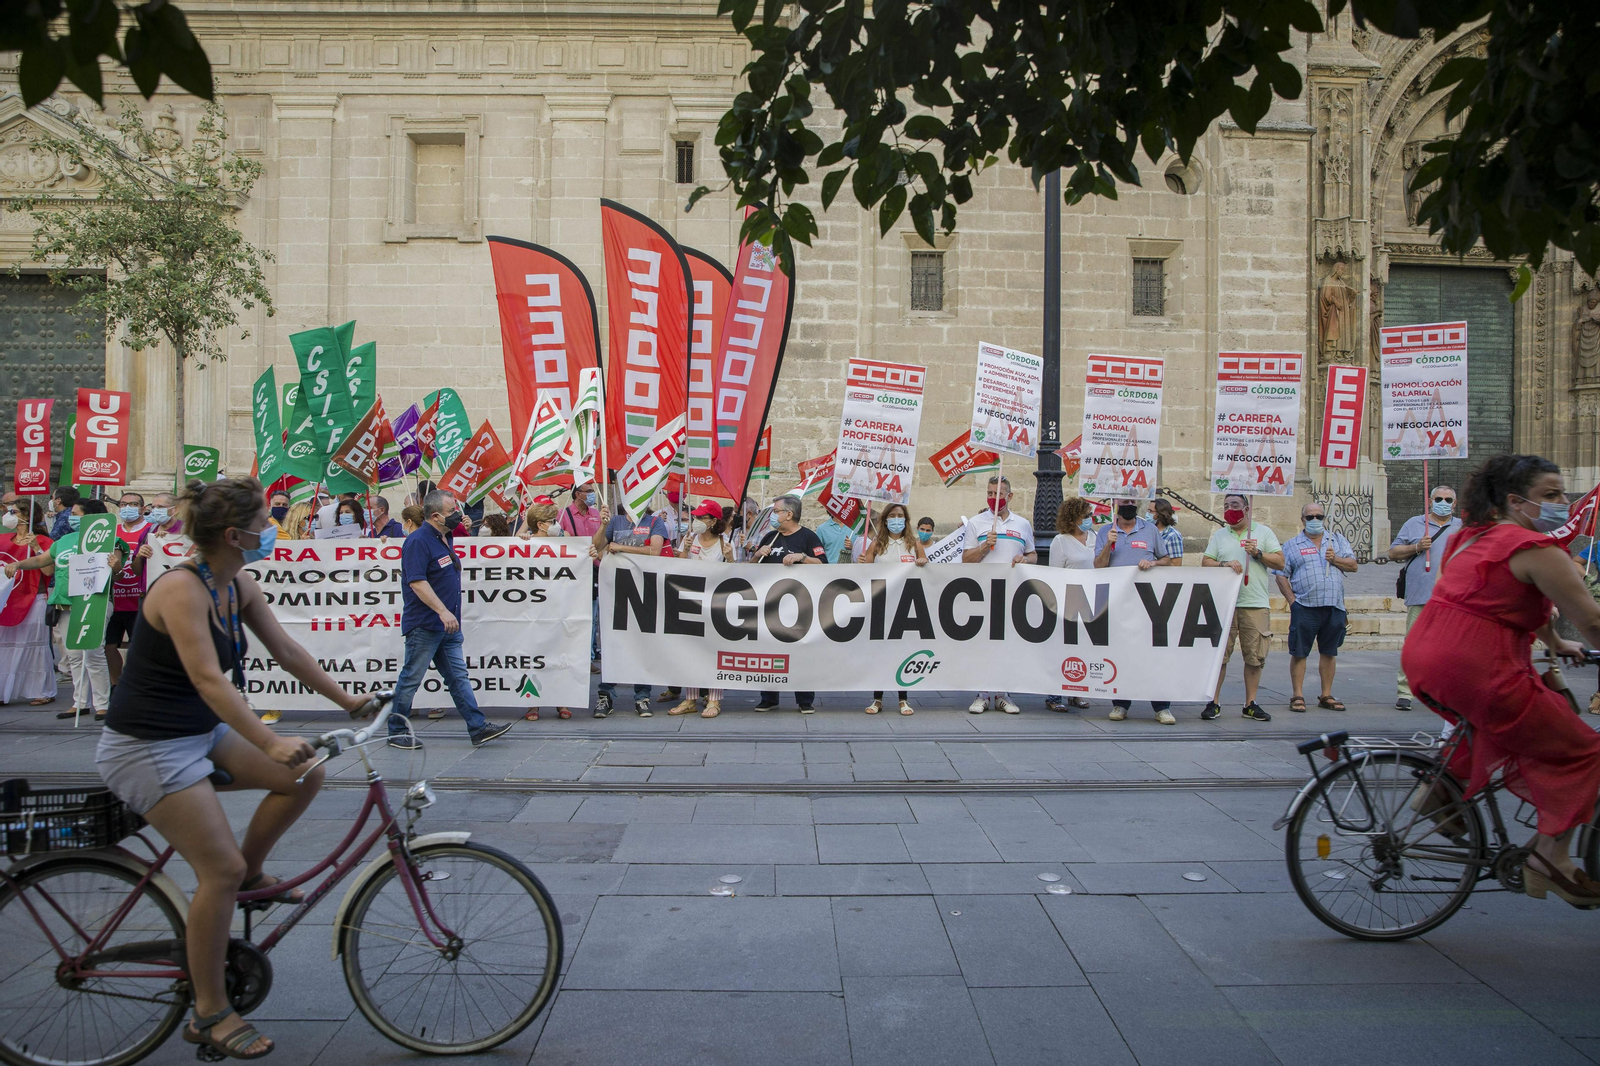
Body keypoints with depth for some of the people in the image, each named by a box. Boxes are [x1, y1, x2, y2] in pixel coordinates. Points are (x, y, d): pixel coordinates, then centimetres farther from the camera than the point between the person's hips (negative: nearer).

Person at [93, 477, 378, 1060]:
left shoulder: (238, 585, 1)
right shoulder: (181, 587, -24)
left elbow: (286, 650, 9)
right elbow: (209, 680, -32)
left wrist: (346, 699, 9)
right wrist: (270, 742, -41)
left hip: (203, 732, 8)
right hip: (146, 747, -8)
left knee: (306, 774, -3)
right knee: (221, 869, -10)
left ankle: (249, 874, 17)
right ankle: (209, 1014, 5)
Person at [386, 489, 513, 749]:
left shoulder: (444, 539, 14)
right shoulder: (418, 541, -14)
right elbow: (416, 581, -23)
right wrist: (442, 611, -29)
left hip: (448, 625, 9)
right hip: (424, 626, -9)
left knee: (458, 676, 7)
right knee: (411, 679, 2)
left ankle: (478, 728, 8)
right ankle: (397, 732, 14)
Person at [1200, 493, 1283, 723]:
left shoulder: (1264, 532, 11)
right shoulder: (1219, 535, 15)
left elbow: (1280, 562, 6)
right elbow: (1205, 562, 8)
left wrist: (1258, 553, -9)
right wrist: (1224, 564, -10)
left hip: (1256, 604, 0)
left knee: (1254, 656, 1)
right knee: (1218, 654, -3)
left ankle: (1251, 704, 11)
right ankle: (1213, 702, 3)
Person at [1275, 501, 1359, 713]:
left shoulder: (1338, 540, 14)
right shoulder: (1292, 545, 6)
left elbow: (1353, 565, 8)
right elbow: (1281, 575, 2)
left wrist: (1335, 559, -9)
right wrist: (1292, 600, -7)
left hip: (1334, 606, 3)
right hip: (1304, 608, -3)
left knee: (1329, 652, 9)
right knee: (1299, 652, -2)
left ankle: (1326, 695, 19)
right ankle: (1298, 696, 5)